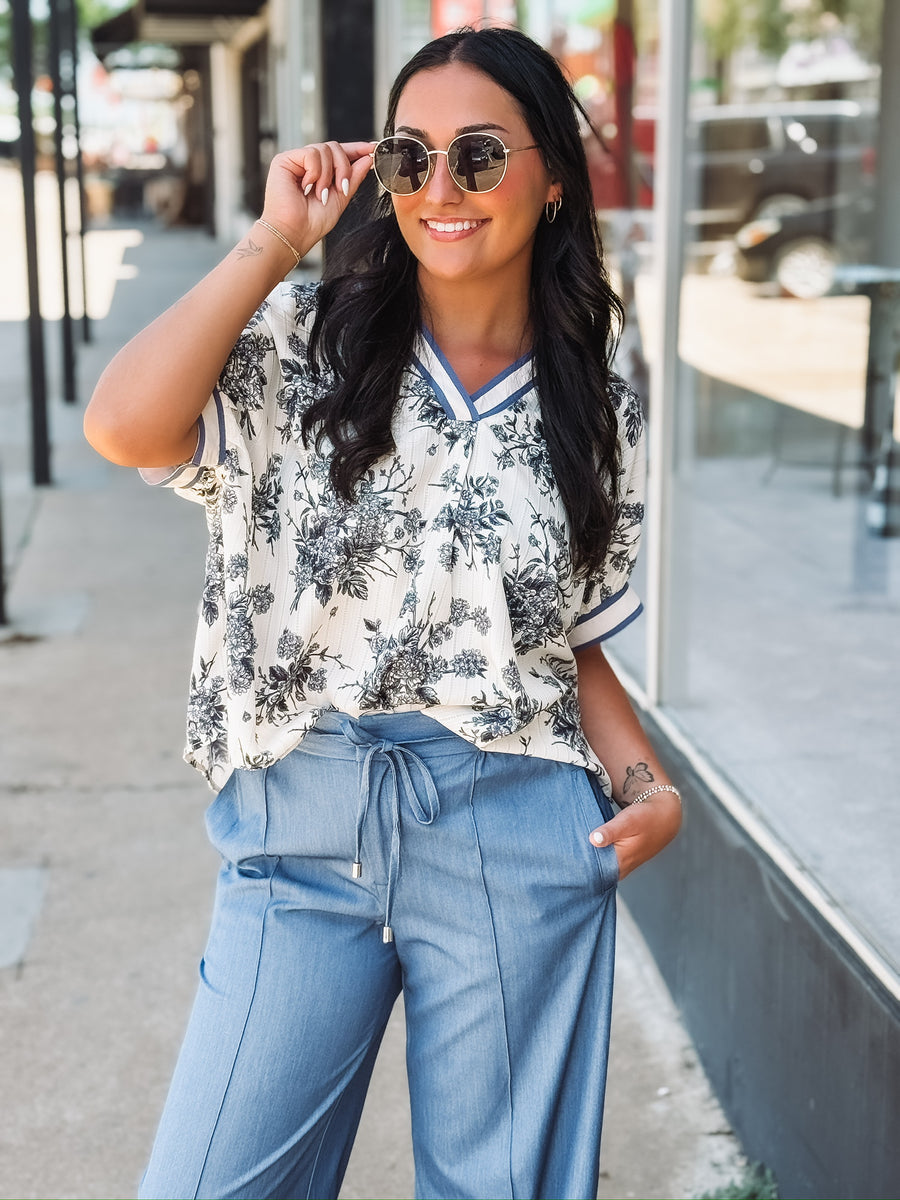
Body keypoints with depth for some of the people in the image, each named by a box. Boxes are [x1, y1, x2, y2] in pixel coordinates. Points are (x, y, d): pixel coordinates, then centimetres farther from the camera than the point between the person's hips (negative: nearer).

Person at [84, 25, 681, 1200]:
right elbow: (125, 427, -21)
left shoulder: (596, 413, 6)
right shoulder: (304, 348, -1)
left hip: (519, 852, 2)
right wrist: (276, 240, -12)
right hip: (300, 838, -1)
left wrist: (647, 783, -3)